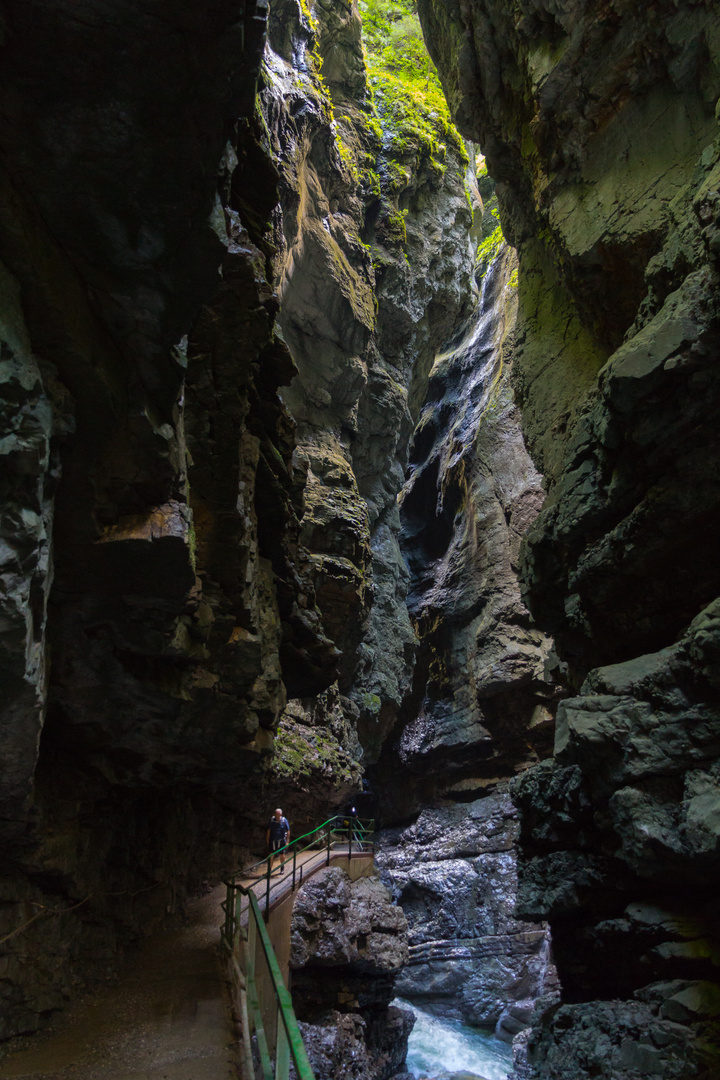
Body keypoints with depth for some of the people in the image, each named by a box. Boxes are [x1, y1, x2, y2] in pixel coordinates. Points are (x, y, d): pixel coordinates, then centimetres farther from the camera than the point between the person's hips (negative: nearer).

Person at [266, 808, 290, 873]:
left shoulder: (284, 820, -10)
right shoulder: (271, 820, -7)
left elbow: (288, 831, -4)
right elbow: (269, 830, 4)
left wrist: (287, 840, -6)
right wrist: (267, 839, 6)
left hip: (281, 840, 0)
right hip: (273, 840, 0)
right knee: (272, 855, -1)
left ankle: (282, 867, 33)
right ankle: (270, 869, 10)